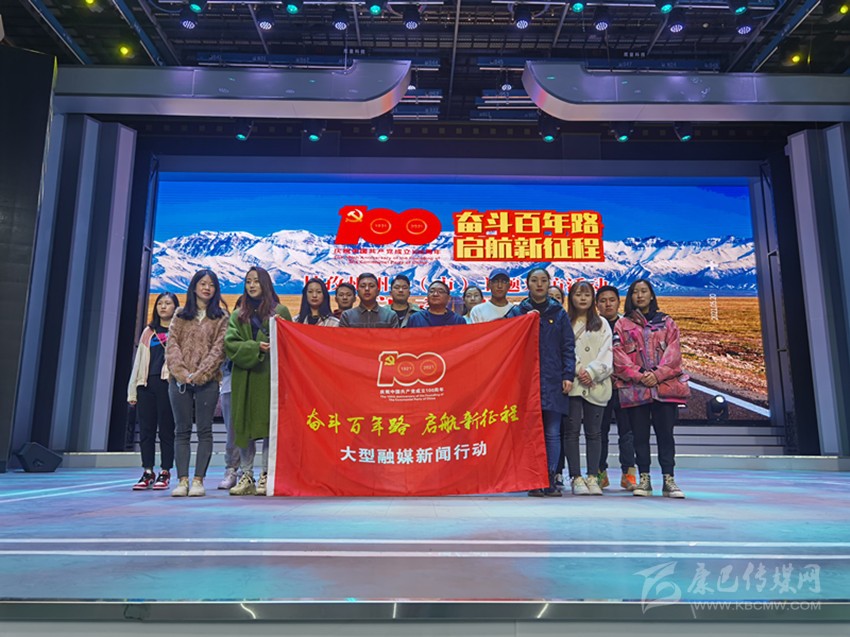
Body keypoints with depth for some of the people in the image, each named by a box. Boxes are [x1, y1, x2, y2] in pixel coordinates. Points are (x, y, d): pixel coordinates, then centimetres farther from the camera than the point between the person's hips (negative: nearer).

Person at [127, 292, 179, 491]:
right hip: (146, 384, 5)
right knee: (146, 430, 3)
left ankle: (164, 473, 5)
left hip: (168, 384, -4)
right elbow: (138, 360, 18)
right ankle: (147, 472, 10)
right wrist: (132, 390, 12)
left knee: (166, 429, -1)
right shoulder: (148, 331, 20)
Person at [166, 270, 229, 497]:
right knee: (182, 430, 2)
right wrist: (181, 372, -10)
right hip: (180, 379, 2)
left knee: (204, 430, -2)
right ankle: (182, 480, 5)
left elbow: (218, 349, -2)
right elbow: (172, 345, 5)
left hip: (207, 380, -2)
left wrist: (200, 374, -13)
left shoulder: (221, 317, 8)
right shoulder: (181, 315, 15)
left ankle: (198, 480, 1)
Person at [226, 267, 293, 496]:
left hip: (271, 374, -3)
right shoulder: (239, 315, 16)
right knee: (243, 426, 3)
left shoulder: (280, 311, 8)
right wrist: (255, 347, -12)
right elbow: (230, 343, 2)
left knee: (269, 425, -4)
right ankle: (246, 477, 10)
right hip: (244, 376, 3)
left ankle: (266, 476, 3)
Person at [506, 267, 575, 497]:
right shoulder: (517, 312, 10)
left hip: (553, 381, 1)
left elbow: (568, 347, 8)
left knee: (552, 433, 1)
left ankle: (550, 479, 7)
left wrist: (568, 375, -2)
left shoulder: (559, 313, 12)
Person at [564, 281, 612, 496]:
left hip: (596, 384, 2)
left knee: (593, 432, 3)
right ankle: (576, 478, -2)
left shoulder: (602, 324, 16)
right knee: (572, 430, -6)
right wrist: (577, 370, -10)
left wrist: (591, 371, -9)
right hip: (572, 383, -1)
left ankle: (593, 477, 8)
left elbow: (607, 354, 6)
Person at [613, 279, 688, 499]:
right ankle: (644, 479, 11)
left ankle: (668, 480, 6)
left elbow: (673, 353, 3)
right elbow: (619, 356, 0)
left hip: (664, 386, 0)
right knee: (640, 435, 3)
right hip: (634, 388, 0)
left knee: (665, 433, 1)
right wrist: (639, 375, -13)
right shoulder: (622, 325, 11)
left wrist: (657, 374, -12)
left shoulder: (667, 323, 14)